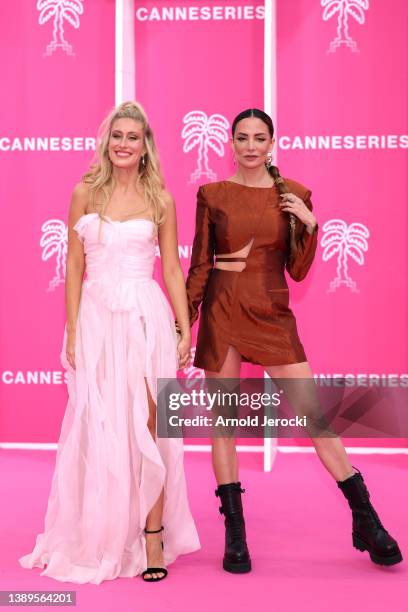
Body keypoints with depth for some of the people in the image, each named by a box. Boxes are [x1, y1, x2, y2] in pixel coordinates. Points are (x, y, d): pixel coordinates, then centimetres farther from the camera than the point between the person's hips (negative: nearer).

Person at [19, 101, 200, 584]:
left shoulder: (160, 199, 5)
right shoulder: (85, 193, 6)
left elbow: (172, 268, 6)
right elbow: (74, 266, 5)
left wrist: (185, 327, 0)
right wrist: (72, 330, -1)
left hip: (147, 317, -1)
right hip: (97, 317, 1)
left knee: (147, 428, 0)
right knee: (99, 430, 6)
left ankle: (152, 537, 10)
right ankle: (98, 542, 23)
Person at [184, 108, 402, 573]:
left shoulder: (293, 195, 6)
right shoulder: (212, 194, 4)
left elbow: (298, 270, 5)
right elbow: (199, 264, 5)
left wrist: (309, 224, -10)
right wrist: (184, 322, 2)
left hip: (272, 314, 0)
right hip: (222, 311, 0)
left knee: (314, 413, -4)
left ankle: (366, 522, 10)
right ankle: (235, 535, 15)